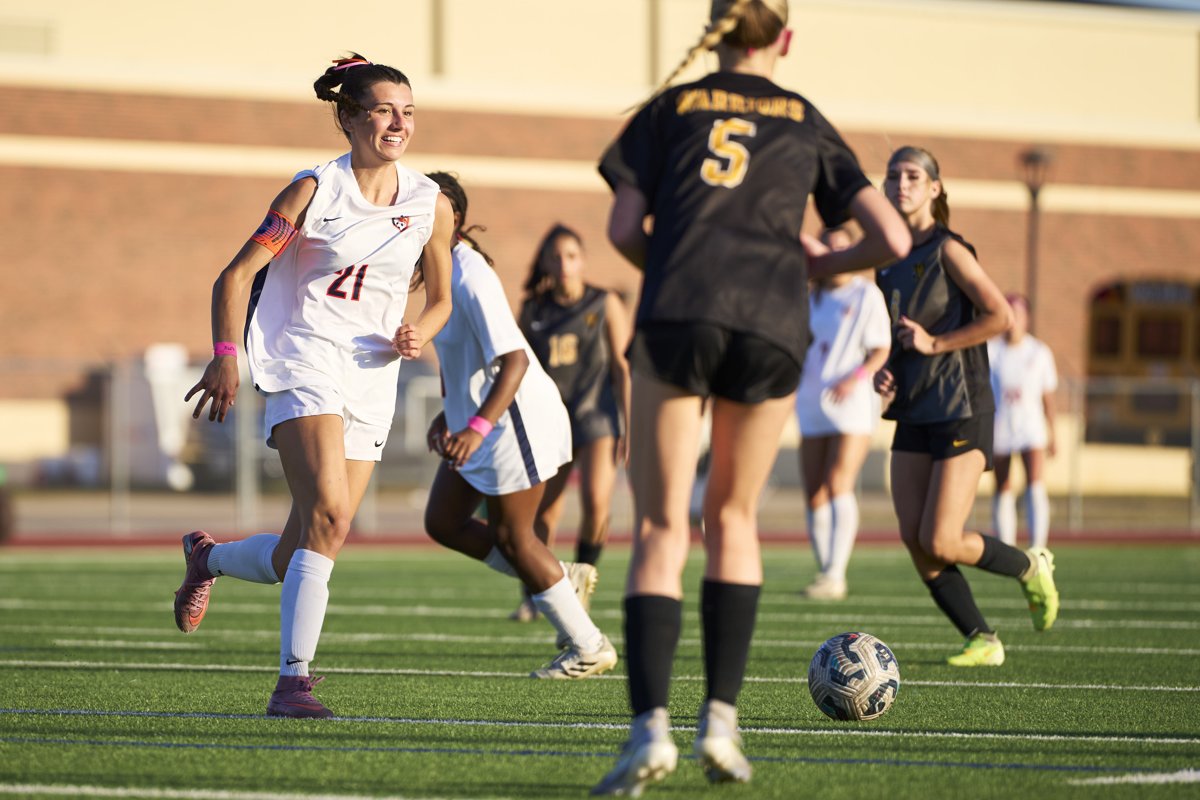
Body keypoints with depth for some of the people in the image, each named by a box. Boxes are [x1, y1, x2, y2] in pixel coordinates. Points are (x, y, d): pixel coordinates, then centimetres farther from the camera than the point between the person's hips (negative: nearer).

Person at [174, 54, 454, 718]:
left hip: (372, 383, 5)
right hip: (304, 362, -5)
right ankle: (292, 681, -25)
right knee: (329, 517, -27)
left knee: (293, 561, 4)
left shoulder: (433, 206, 7)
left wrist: (418, 334, -3)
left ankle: (209, 557, 38)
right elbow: (237, 274, -6)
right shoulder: (313, 191, -4)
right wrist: (225, 356, -20)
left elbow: (440, 299, 19)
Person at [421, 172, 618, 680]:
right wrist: (448, 413, 23)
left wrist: (478, 426, -38)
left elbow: (514, 359, -30)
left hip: (514, 417, -10)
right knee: (442, 521, 10)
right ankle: (562, 580, 19)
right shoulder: (444, 271, 8)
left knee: (510, 537, -2)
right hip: (476, 416, 10)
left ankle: (588, 648, 10)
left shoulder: (470, 277, -23)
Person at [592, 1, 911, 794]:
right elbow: (892, 239, 12)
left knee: (660, 533, 1)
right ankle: (722, 718, 11)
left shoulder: (669, 109, 18)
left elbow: (624, 228, 7)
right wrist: (821, 263, 30)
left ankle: (650, 726, -16)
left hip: (676, 319, -1)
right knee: (734, 519, 19)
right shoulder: (807, 124, 19)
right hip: (772, 325, 1)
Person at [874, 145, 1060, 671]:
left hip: (960, 409, -7)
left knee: (940, 544, -11)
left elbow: (1000, 316, -16)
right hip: (914, 412, 7)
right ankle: (982, 640, 9)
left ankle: (1029, 567, 17)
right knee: (914, 540, -3)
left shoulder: (947, 250, -9)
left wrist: (935, 344, -15)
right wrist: (884, 373, 5)